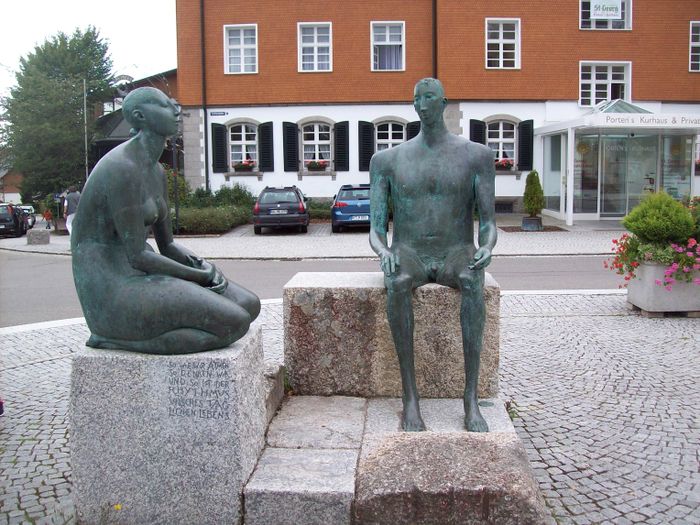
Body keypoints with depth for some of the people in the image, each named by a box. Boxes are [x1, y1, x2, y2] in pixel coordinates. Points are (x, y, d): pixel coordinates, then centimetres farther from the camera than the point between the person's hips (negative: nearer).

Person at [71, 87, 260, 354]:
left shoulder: (156, 172, 14)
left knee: (250, 305, 2)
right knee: (235, 323, -18)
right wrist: (202, 276, -9)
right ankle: (114, 339, -9)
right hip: (115, 289, -9)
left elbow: (167, 246, 17)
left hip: (142, 279, 9)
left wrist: (206, 268, -3)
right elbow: (137, 256, -19)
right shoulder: (122, 169, -17)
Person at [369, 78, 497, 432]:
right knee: (398, 283, -38)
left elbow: (489, 223, 0)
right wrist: (384, 252, -25)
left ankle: (471, 399, -36)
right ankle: (410, 397, -34)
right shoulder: (387, 160, 7)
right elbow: (375, 230, 0)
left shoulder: (475, 155, 4)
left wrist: (487, 248, -25)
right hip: (409, 257, 1)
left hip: (455, 256, 0)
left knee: (472, 280, -39)